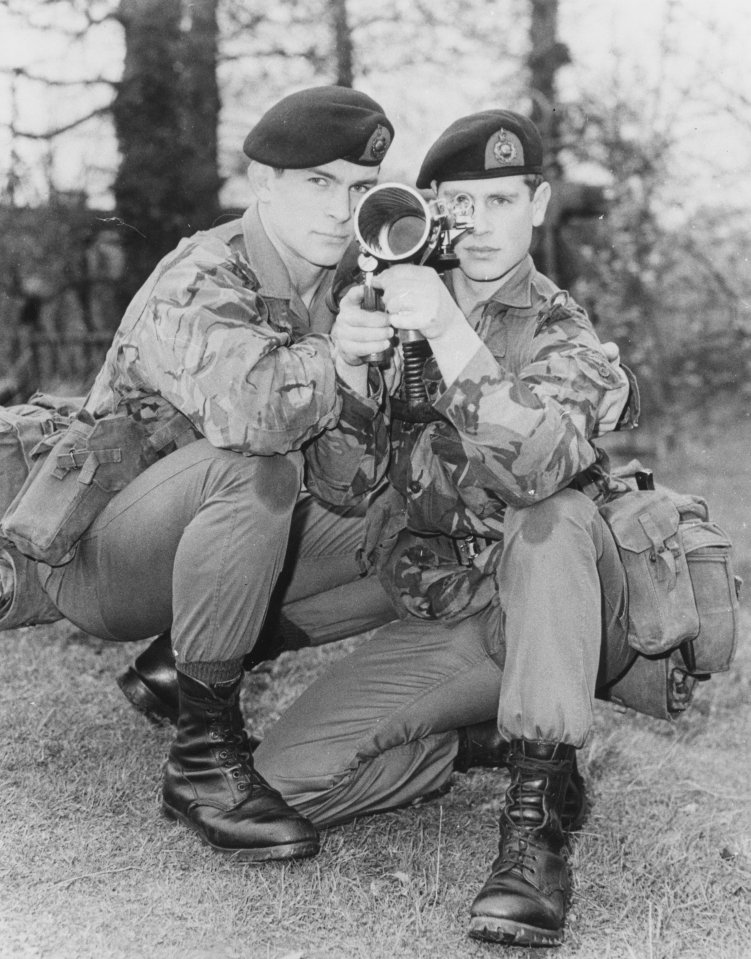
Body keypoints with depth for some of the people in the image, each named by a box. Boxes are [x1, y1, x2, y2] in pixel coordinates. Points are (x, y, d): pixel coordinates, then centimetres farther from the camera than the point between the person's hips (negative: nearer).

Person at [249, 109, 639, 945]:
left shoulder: (563, 334, -4)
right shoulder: (394, 303, 6)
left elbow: (532, 471, -28)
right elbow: (340, 489, -2)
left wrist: (447, 330, -35)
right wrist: (347, 366, -20)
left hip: (564, 613, -3)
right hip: (443, 622, 3)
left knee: (550, 521, -37)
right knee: (288, 777, -15)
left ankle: (539, 820, -33)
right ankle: (480, 740, 10)